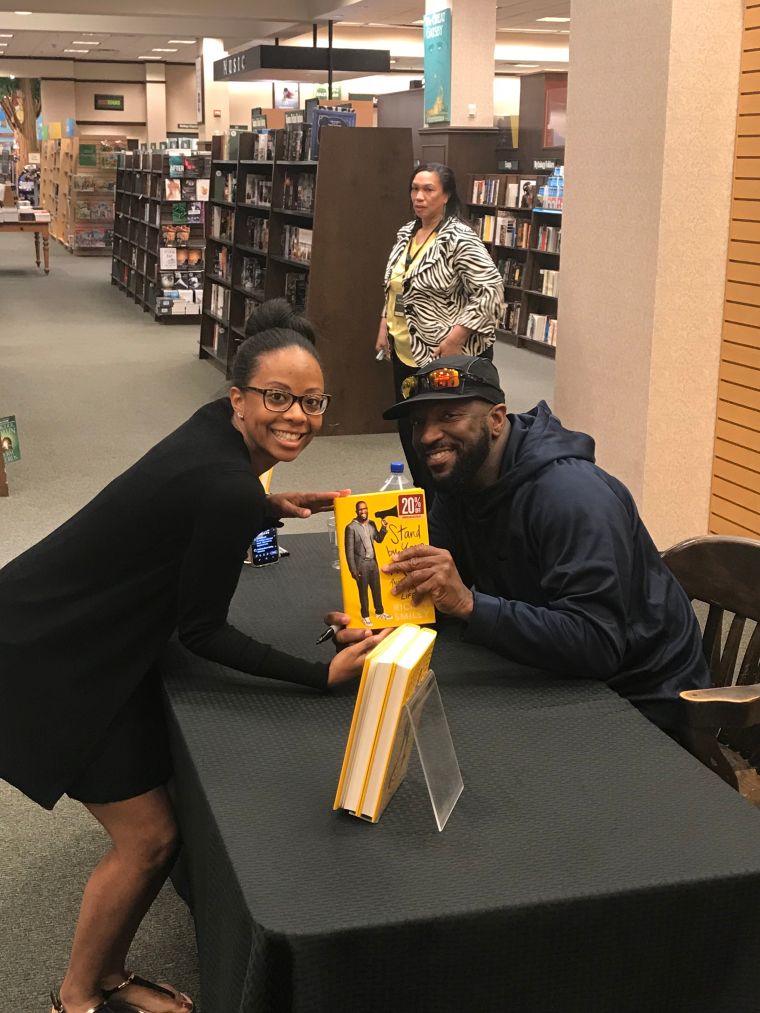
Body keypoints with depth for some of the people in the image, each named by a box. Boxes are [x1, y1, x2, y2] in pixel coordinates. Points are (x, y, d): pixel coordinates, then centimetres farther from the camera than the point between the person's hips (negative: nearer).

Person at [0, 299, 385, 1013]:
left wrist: (267, 508, 8)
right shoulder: (228, 487, -29)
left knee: (150, 824, 15)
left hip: (89, 639, 9)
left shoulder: (217, 429, -4)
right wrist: (325, 675, -20)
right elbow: (201, 632, -20)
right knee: (147, 838, 1)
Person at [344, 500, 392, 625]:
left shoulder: (371, 524, 3)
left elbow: (379, 539, 16)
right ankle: (365, 616, 21)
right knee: (363, 591, 8)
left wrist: (383, 527, -2)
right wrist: (353, 570, -14)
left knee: (377, 589, 17)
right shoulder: (351, 527, -16)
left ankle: (380, 612, 33)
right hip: (361, 564, -5)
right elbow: (349, 550, -14)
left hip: (373, 562, 6)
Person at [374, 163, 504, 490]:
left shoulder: (460, 239, -16)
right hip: (405, 351, 8)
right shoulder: (406, 233, 9)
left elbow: (490, 290, -21)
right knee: (409, 428, 16)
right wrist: (385, 325, 14)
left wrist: (455, 339, -22)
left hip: (445, 357, -8)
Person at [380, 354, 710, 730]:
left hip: (639, 696, -7)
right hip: (555, 678, 7)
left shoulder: (571, 496, -27)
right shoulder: (457, 483, 0)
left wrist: (469, 604, -41)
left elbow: (596, 644, -35)